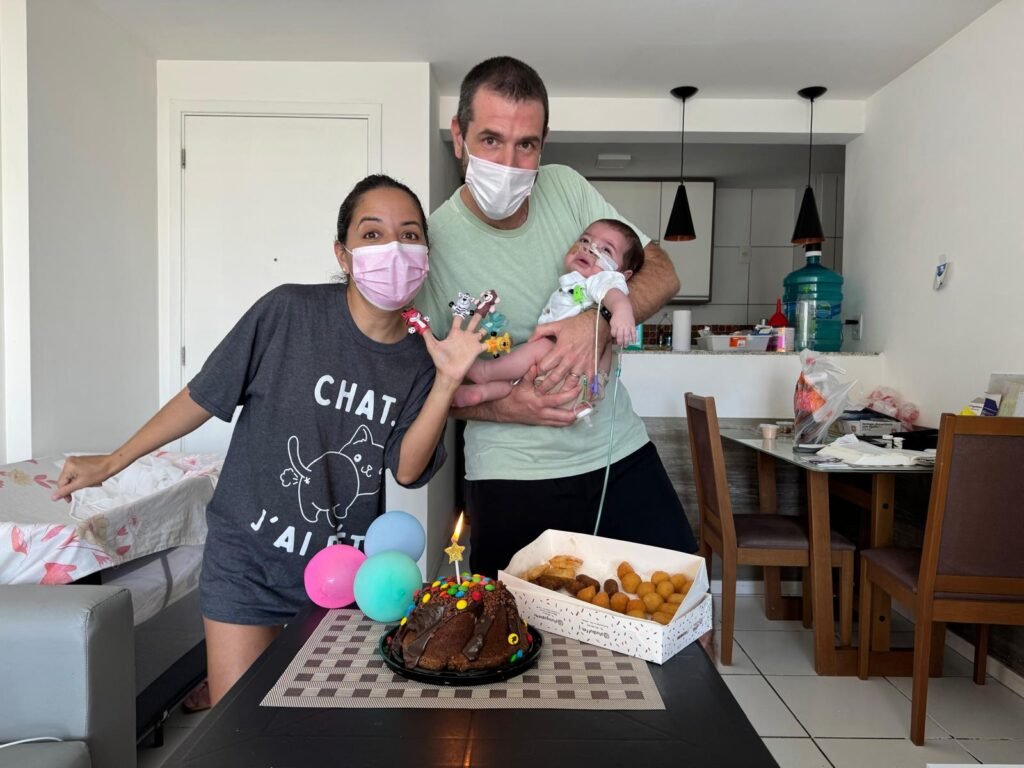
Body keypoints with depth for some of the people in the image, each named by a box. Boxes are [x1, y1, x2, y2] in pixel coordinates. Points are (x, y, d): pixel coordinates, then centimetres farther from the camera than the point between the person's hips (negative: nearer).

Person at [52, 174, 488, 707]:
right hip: (248, 562, -2)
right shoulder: (289, 312, -16)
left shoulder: (420, 358, -7)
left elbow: (407, 469, -11)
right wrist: (110, 463, 1)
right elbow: (204, 396, -6)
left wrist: (447, 382, -23)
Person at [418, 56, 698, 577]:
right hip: (512, 478, -3)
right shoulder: (432, 242, -13)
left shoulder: (566, 188, -1)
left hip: (620, 450, 4)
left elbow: (661, 274, -1)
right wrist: (504, 406, -20)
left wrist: (598, 322, -20)